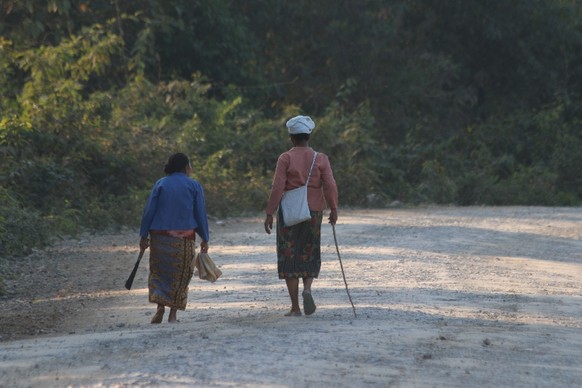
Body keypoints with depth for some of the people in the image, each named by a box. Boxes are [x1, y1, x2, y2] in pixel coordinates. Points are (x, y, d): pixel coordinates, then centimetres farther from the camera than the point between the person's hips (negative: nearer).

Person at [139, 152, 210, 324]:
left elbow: (148, 211, 0)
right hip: (184, 238, -1)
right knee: (180, 276, 8)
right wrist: (205, 239, 8)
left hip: (159, 237, 1)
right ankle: (173, 314, 5)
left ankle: (160, 307, -7)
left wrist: (144, 235, 4)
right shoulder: (194, 186, 0)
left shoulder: (160, 184, 4)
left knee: (158, 272, 12)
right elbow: (201, 214, 1)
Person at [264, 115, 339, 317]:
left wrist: (269, 213, -8)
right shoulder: (320, 158, 1)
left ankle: (295, 308, 2)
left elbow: (277, 187, -11)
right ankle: (307, 288, -11)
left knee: (289, 258, 5)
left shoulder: (285, 158, -6)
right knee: (310, 255, 18)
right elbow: (330, 185, -7)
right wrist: (333, 209, 2)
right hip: (314, 211, 2)